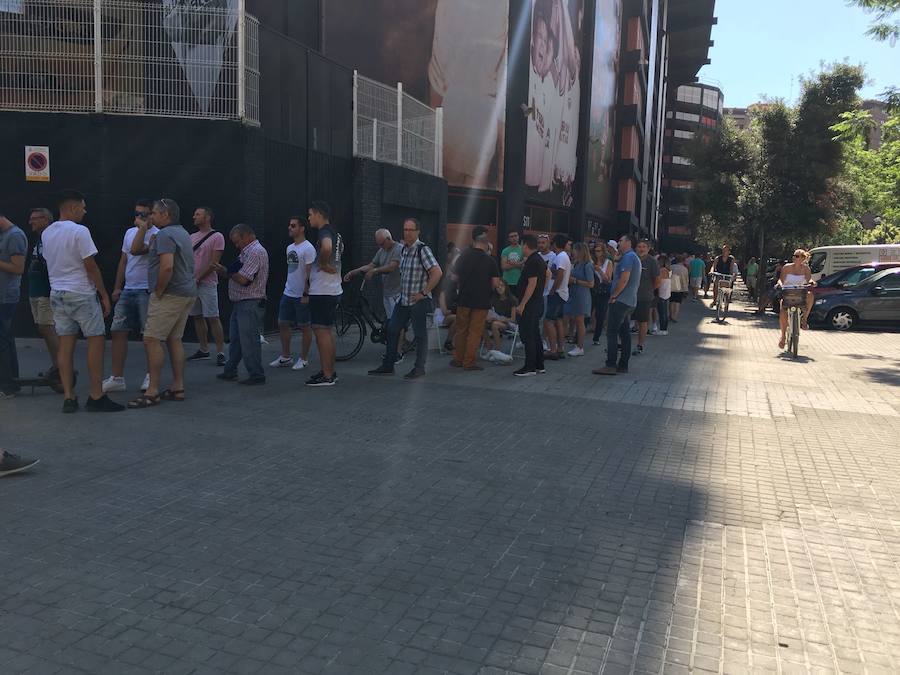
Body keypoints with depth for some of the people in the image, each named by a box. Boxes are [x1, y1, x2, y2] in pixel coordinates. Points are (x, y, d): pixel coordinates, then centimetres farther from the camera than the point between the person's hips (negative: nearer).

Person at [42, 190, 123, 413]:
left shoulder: (46, 233, 9)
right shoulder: (79, 231, -13)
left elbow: (50, 263, 15)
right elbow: (90, 266, -12)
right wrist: (104, 294, -6)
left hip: (57, 294, 7)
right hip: (81, 294, -7)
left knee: (65, 344, 7)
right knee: (96, 341, 0)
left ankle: (68, 397, 7)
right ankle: (96, 397, 0)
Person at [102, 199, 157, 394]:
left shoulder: (156, 234, -6)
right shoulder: (129, 232, 16)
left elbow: (138, 250, -23)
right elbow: (123, 261, 20)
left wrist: (143, 226, -17)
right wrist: (117, 288, 16)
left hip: (146, 291, -7)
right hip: (127, 290, 7)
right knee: (118, 331, 4)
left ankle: (150, 376, 12)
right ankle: (117, 378, 9)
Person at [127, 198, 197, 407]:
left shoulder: (165, 235, -12)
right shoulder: (181, 233, 20)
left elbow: (167, 267, -26)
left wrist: (158, 292, -16)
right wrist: (143, 228, 15)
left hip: (170, 295, -10)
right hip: (187, 293, 10)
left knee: (152, 339, -8)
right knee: (174, 340, 13)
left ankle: (152, 392, -8)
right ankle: (178, 387, 16)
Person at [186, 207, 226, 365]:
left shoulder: (217, 237, -4)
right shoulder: (192, 237, 16)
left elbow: (213, 263, -11)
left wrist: (197, 278, -14)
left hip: (207, 283, -7)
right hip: (192, 283, 7)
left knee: (213, 318, -8)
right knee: (197, 317, 10)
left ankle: (220, 353, -5)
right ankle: (203, 350, 19)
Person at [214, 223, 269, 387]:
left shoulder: (255, 252, -16)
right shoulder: (248, 251, 17)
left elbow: (243, 279, -23)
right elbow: (241, 275, 15)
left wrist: (226, 271, -7)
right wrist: (227, 270, -2)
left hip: (250, 304, -10)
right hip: (240, 303, 10)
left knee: (248, 340, -4)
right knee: (235, 338, 16)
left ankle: (257, 375, 4)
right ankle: (230, 372, 27)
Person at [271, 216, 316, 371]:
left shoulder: (308, 249, -13)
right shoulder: (289, 248, 14)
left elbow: (310, 273, -17)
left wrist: (306, 294, -20)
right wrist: (287, 285, 19)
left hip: (301, 296, -9)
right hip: (287, 293, 9)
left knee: (304, 327, 2)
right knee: (283, 324, 11)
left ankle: (303, 359, 11)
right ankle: (285, 357, 22)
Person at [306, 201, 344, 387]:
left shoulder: (324, 232, -14)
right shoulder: (336, 234, 16)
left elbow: (326, 248, -37)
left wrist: (324, 264, -20)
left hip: (322, 292, -10)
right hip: (334, 290, 10)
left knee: (321, 331, -6)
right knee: (327, 331, 16)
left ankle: (327, 376, -4)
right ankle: (329, 371, 23)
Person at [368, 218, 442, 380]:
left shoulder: (422, 250, -14)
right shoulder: (403, 250, 11)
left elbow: (437, 272, -23)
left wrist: (424, 292, -19)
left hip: (418, 301, -8)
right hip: (403, 299, 9)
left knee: (420, 334, 2)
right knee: (392, 330, 11)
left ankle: (419, 369, 12)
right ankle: (388, 366, 20)